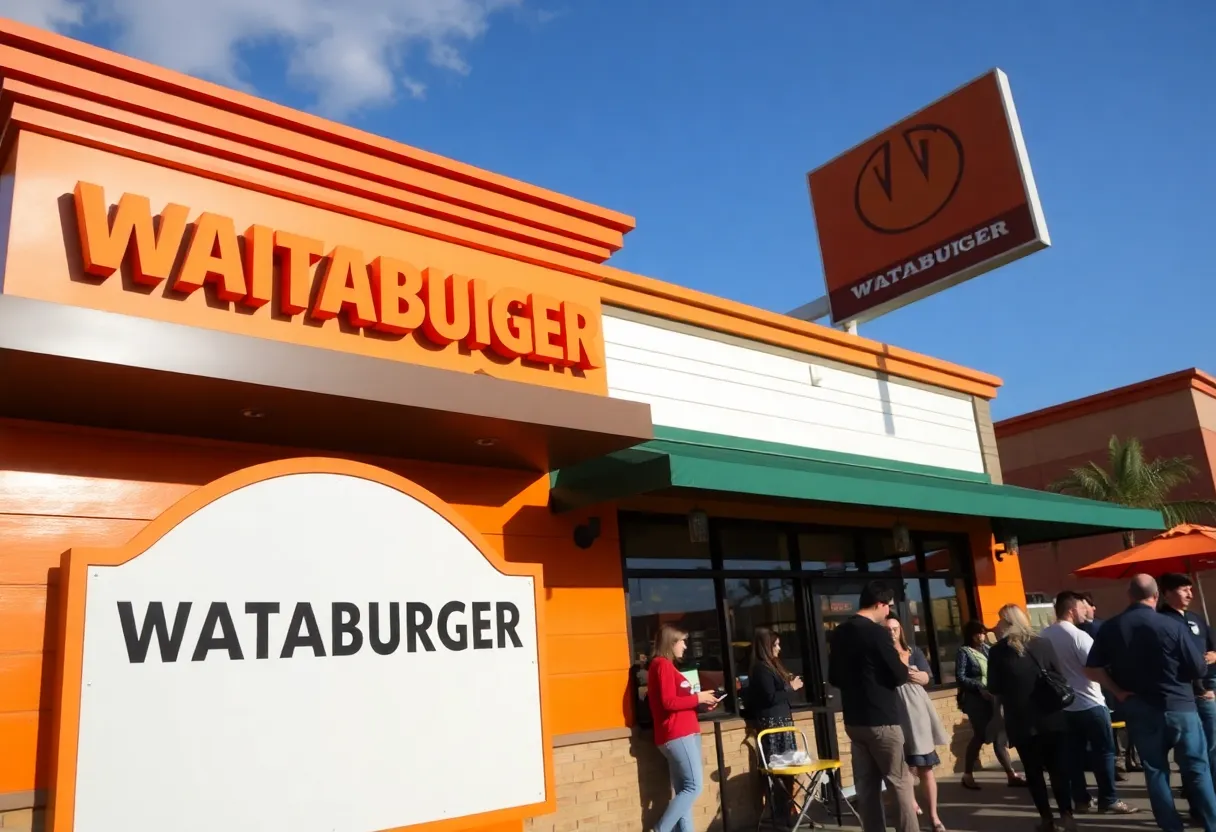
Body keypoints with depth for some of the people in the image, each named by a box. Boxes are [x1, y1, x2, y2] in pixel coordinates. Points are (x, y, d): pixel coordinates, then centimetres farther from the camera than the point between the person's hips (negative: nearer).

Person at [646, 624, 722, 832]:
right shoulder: (662, 665, -10)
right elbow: (668, 702, -18)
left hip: (682, 735, 10)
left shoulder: (666, 666, 20)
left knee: (684, 790, 6)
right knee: (693, 787, -11)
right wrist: (698, 698, -9)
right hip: (677, 735, -10)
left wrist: (700, 703, 5)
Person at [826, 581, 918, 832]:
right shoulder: (876, 632, -14)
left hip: (854, 721, 7)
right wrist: (904, 663, 9)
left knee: (866, 787, 9)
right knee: (901, 784, 1)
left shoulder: (838, 634, 8)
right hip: (881, 721, -7)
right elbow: (899, 676, -10)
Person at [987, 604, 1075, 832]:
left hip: (1020, 722, -2)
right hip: (1051, 718, 2)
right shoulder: (1044, 644, -2)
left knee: (1033, 771, 11)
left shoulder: (998, 652, -8)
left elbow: (994, 690, -3)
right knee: (1057, 767, 13)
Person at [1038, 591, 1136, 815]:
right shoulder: (1078, 635, -18)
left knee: (1073, 753, 10)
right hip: (1089, 703, -6)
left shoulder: (1044, 635, 2)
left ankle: (1081, 799, 15)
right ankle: (1108, 801, 8)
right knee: (1103, 752, 4)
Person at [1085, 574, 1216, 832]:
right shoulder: (1172, 625, -14)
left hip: (1139, 709, 2)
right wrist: (1176, 673, 13)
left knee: (1155, 770, 13)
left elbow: (1092, 669, -5)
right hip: (1179, 707, -2)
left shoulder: (1110, 628, -5)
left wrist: (1119, 691, 2)